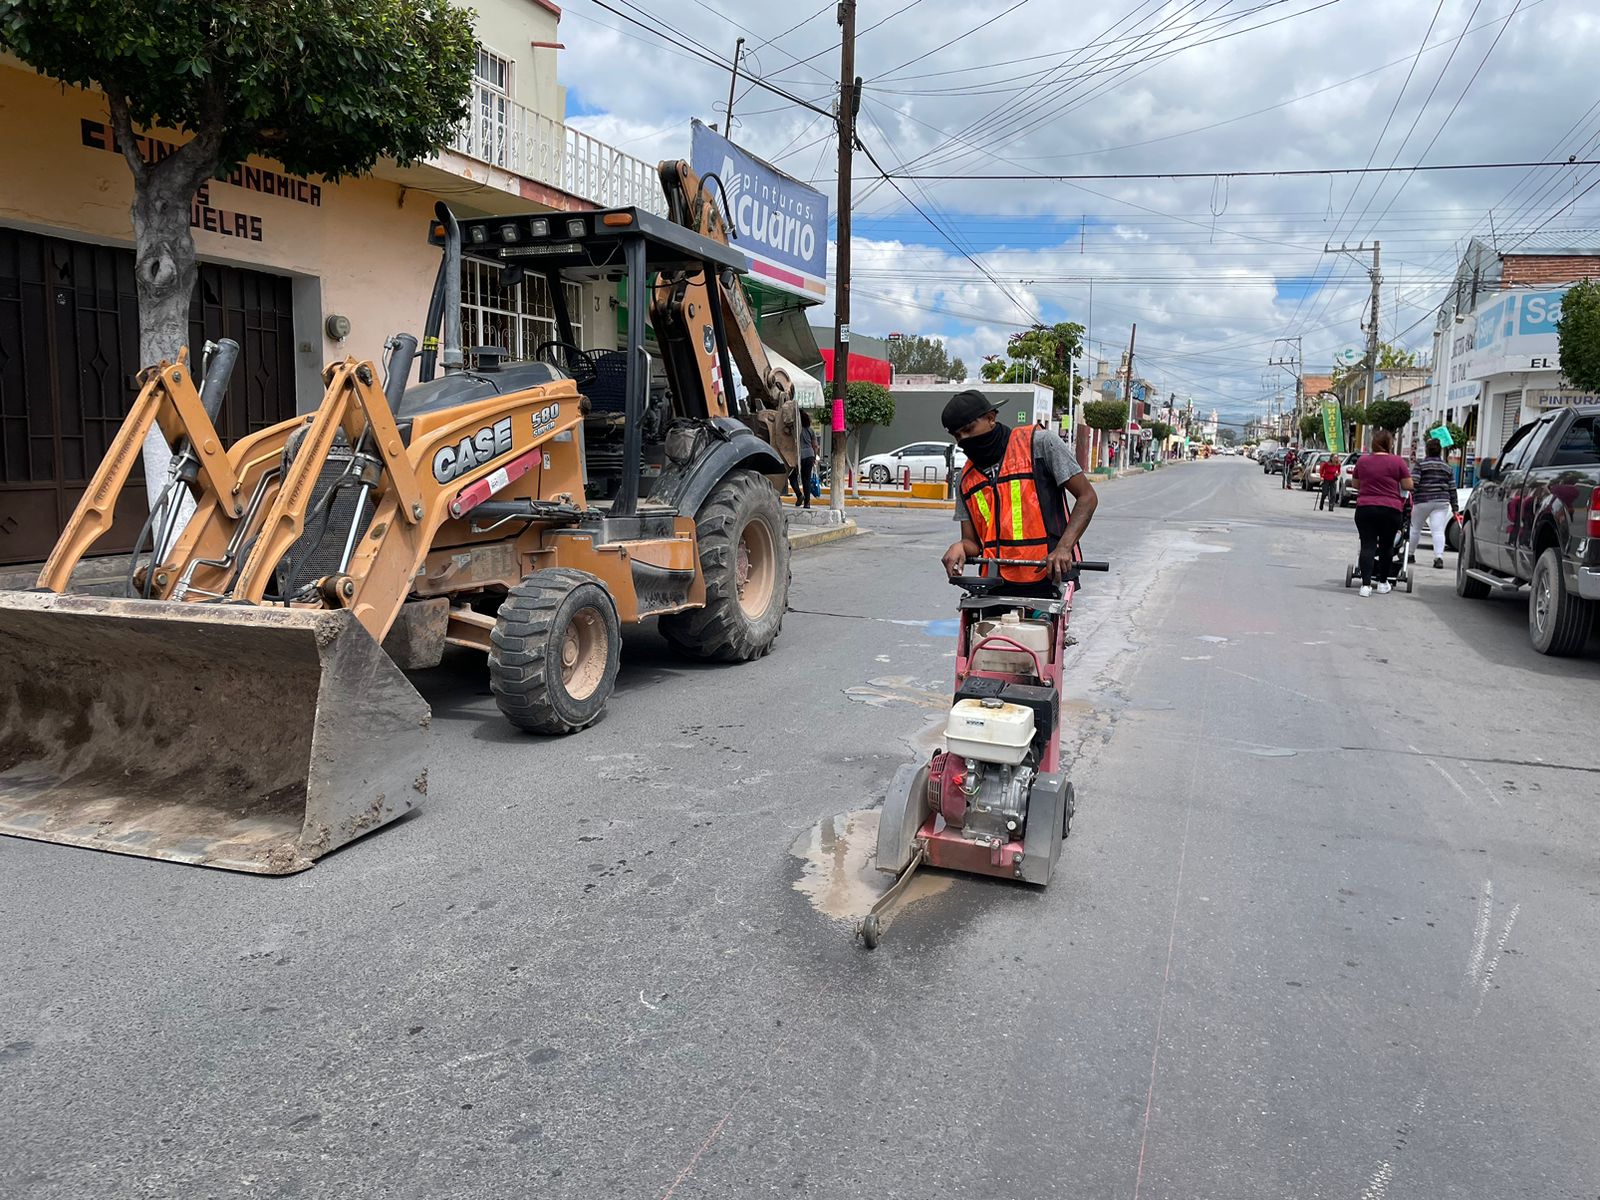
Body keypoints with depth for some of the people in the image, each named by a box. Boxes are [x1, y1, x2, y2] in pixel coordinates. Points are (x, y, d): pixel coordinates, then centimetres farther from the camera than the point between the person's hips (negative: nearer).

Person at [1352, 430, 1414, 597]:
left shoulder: (1362, 460, 5)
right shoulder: (1397, 461, -3)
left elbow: (1356, 485, 17)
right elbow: (1408, 486, 0)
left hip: (1365, 508, 1)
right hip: (1390, 509, -1)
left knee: (1367, 546, -1)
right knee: (1386, 546, 13)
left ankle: (1366, 584, -13)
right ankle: (1382, 583, 22)